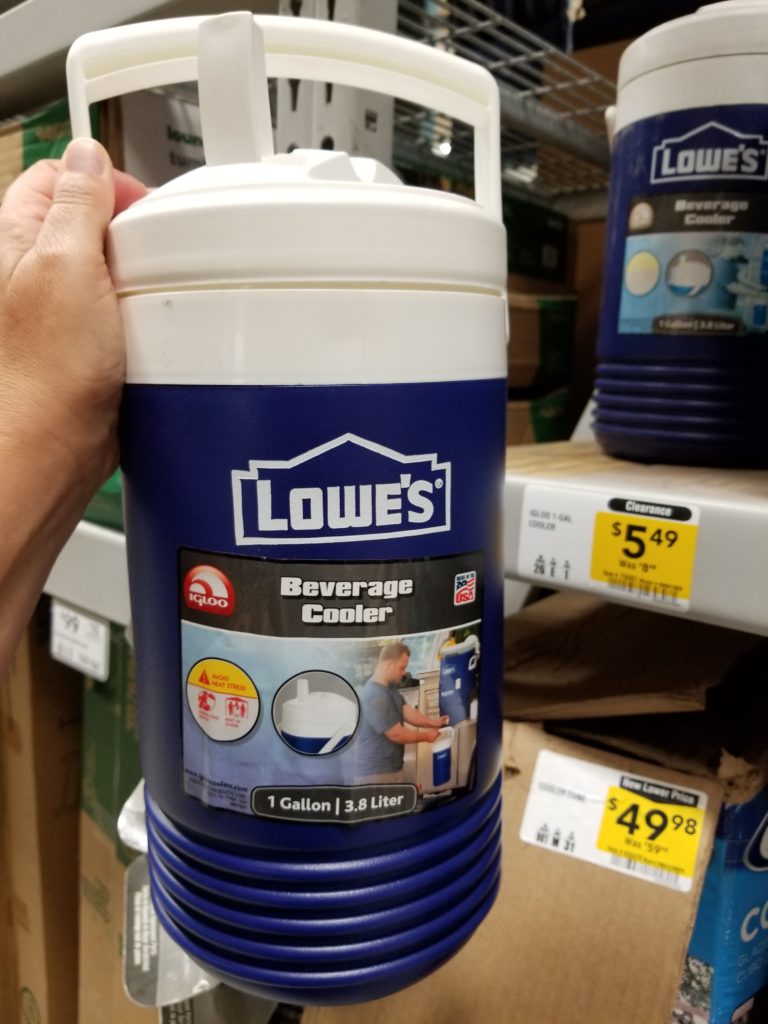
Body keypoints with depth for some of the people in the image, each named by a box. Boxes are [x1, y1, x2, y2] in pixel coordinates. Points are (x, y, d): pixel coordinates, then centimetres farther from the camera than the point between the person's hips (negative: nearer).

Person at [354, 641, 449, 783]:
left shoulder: (390, 688, 8)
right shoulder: (375, 697, -27)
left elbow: (407, 712, 8)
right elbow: (397, 734, -23)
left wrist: (432, 722, -5)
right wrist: (426, 736, -9)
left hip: (392, 767, 10)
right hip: (375, 772, -10)